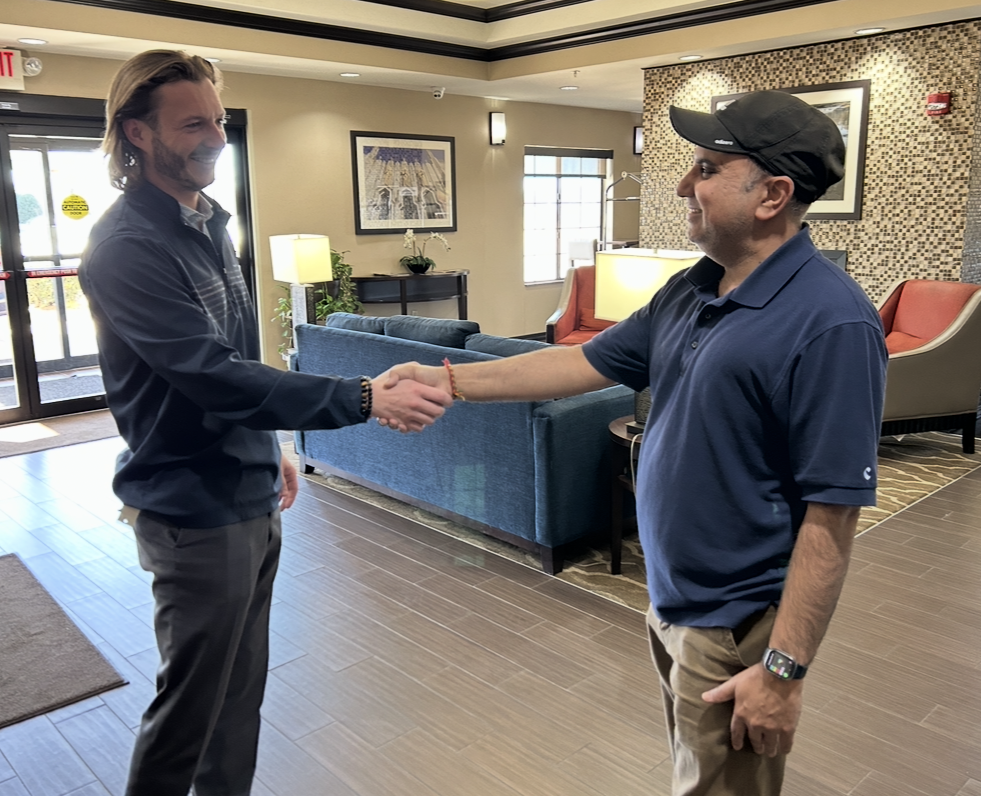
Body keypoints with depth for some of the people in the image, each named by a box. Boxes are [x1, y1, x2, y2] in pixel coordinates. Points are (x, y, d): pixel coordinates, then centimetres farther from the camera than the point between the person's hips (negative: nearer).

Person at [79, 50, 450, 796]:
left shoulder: (207, 221, 8)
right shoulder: (126, 247, -20)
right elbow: (215, 376, -29)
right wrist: (363, 398, -34)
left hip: (249, 496, 8)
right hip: (197, 513, -8)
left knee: (242, 687, 19)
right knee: (190, 705, 7)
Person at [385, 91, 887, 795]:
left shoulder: (830, 323, -23)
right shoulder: (690, 290, 3)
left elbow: (832, 512, -23)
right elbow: (587, 363, 7)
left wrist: (784, 669, -21)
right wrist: (449, 380, 3)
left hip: (736, 629, -8)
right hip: (669, 603, 8)